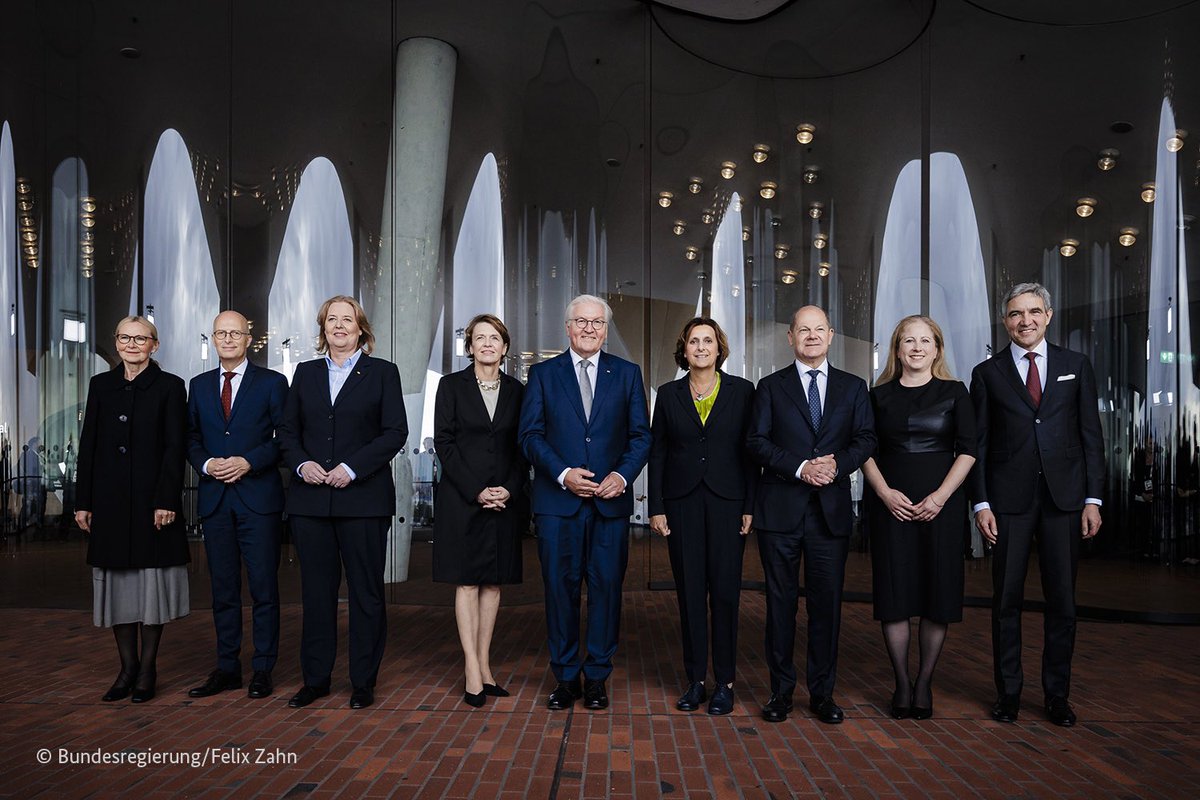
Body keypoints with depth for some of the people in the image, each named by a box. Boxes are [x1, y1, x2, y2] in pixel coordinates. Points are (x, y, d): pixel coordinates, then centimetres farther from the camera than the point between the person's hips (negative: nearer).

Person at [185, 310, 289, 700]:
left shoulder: (272, 383, 2)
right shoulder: (199, 385, 14)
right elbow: (191, 437, 14)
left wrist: (249, 462, -15)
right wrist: (206, 464, -6)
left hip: (259, 497, -4)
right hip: (215, 499, 4)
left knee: (264, 588, 0)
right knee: (223, 590, 10)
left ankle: (263, 670, 9)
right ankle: (227, 668, 20)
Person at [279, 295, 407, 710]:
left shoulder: (382, 372, 4)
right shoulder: (305, 373, 14)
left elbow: (395, 432, -3)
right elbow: (287, 431, 13)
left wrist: (352, 468, -13)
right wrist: (301, 463, -6)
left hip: (363, 498, -3)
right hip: (310, 499, 3)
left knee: (366, 590, 3)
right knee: (316, 590, 8)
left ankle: (363, 681, 14)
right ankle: (315, 678, 20)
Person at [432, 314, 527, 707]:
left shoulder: (517, 391, 9)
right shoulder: (451, 385, 2)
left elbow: (523, 448, 8)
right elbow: (444, 442, -4)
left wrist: (510, 490, -8)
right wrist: (476, 490, -12)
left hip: (505, 498, 3)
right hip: (463, 498, -3)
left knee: (493, 582, 7)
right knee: (467, 582, -1)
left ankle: (484, 664, 16)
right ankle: (473, 671, 2)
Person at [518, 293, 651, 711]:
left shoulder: (627, 374, 10)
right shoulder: (543, 374, 8)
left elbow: (641, 435, 7)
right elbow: (530, 435, 1)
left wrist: (622, 475, -10)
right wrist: (563, 474, -13)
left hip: (611, 501, 1)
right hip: (557, 500, 0)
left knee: (606, 588, 4)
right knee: (560, 588, 4)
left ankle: (597, 677, 18)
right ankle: (566, 677, 18)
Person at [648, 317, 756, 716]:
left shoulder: (742, 391, 4)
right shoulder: (668, 394, 8)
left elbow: (751, 452, 2)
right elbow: (657, 453, 8)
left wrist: (750, 507, -4)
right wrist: (656, 508, 1)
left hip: (727, 503, -1)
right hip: (682, 503, 1)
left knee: (725, 591, 1)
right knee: (690, 593, 5)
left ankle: (724, 683, 12)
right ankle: (695, 680, 16)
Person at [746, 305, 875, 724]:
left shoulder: (853, 387, 12)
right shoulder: (771, 386, 7)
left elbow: (865, 439, 5)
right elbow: (756, 441, -2)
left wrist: (838, 464, -14)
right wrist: (800, 467, -14)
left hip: (831, 510, 1)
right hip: (780, 509, -1)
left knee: (827, 603, 5)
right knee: (780, 601, 5)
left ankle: (822, 693, 18)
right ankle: (781, 690, 16)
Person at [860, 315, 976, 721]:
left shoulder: (954, 392, 6)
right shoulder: (880, 395, 8)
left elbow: (967, 450, 1)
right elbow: (866, 451, 6)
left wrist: (940, 496, -11)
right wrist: (885, 493, -9)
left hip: (942, 502, 0)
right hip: (891, 502, 1)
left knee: (938, 594, 2)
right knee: (894, 593, 1)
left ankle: (925, 683, 15)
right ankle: (902, 683, 12)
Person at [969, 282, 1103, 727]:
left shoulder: (1076, 366, 8)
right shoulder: (987, 373, 5)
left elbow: (1091, 435, 6)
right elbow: (978, 443, 3)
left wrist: (1093, 498, 0)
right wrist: (980, 503, -4)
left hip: (1064, 498, 1)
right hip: (1009, 499, -1)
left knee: (1062, 601, 7)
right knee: (1006, 600, 5)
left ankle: (1057, 695, 20)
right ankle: (1008, 692, 17)